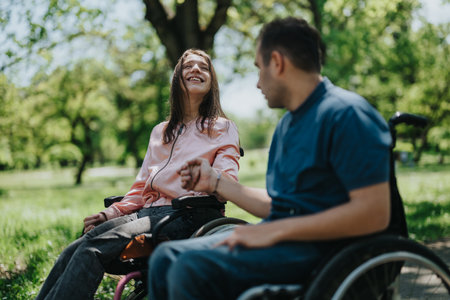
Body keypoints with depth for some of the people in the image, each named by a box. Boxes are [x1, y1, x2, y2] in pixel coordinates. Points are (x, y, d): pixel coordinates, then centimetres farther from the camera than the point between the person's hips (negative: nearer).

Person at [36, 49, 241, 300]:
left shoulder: (223, 128, 13)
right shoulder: (160, 132, 30)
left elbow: (226, 181, -3)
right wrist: (111, 213, 9)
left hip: (186, 215, -6)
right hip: (149, 211, 6)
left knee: (95, 246, -28)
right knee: (75, 250, -20)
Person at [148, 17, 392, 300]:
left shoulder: (345, 114, -13)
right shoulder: (287, 125, 19)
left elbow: (375, 212, -21)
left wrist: (274, 231, -21)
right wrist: (215, 182, 23)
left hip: (319, 246, -9)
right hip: (283, 236, 9)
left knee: (192, 269, -26)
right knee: (166, 256, 1)